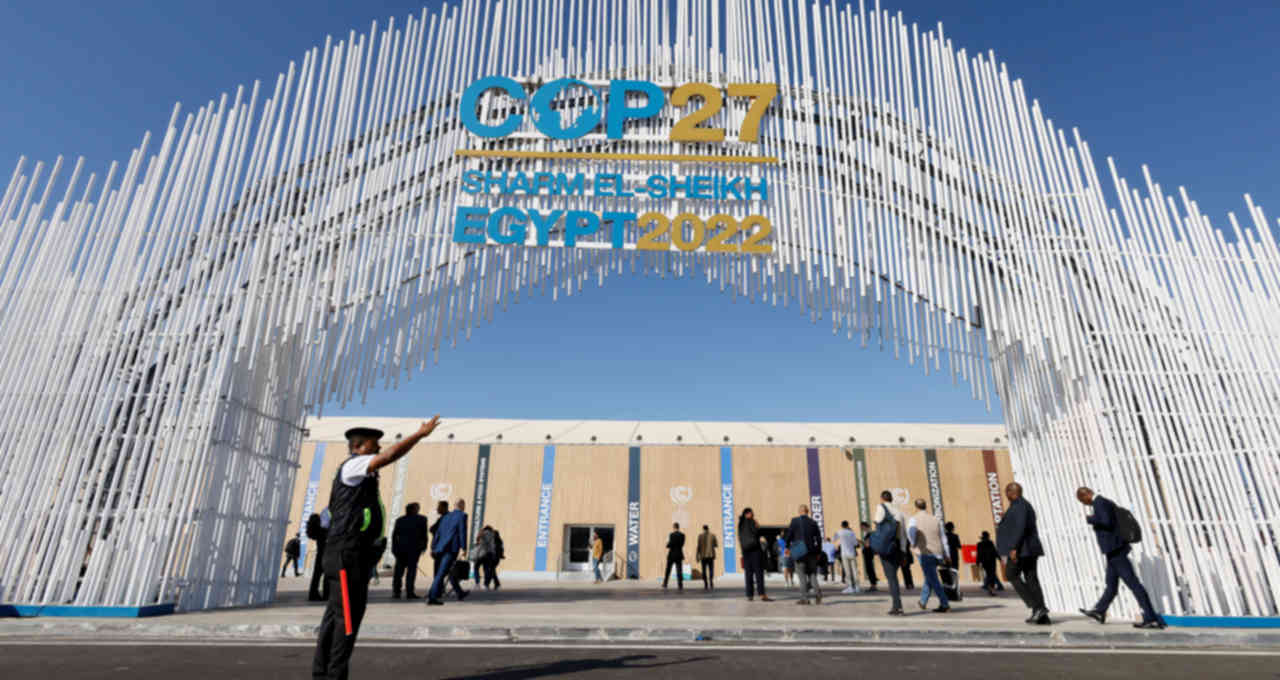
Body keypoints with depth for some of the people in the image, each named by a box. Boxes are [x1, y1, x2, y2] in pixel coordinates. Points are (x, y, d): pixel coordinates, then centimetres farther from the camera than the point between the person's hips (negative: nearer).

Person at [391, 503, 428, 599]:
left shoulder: (399, 520, 10)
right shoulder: (421, 519, 0)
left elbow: (394, 535, 8)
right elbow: (424, 535, -1)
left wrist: (394, 549, 10)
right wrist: (424, 546, 8)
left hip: (400, 548, 4)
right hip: (414, 548, -4)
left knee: (399, 570, 12)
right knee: (411, 569, -1)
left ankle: (396, 591, 11)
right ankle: (409, 592, -4)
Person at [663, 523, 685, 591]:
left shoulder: (672, 534, -12)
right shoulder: (682, 535, 5)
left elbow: (669, 545, -16)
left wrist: (667, 543, 5)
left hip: (671, 555, -3)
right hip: (679, 555, 3)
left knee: (667, 571, 11)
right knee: (679, 572, 1)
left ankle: (664, 586, 19)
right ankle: (681, 587, -7)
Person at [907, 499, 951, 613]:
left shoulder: (914, 519, -2)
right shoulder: (935, 520, 13)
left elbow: (911, 530, -23)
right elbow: (943, 538, 14)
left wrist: (913, 544, -5)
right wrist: (946, 556, 19)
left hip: (925, 553, -5)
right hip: (937, 553, 5)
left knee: (933, 580, -2)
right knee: (929, 577, 20)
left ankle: (944, 605, -8)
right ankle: (923, 601, 29)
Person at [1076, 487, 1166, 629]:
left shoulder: (1099, 502, -13)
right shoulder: (1105, 502, 17)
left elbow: (1107, 522, -23)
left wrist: (1090, 519, -11)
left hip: (1114, 549, -11)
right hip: (1114, 550, 11)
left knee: (1132, 583, -8)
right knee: (1111, 584, 17)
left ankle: (1151, 618, -6)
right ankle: (1099, 612, 28)